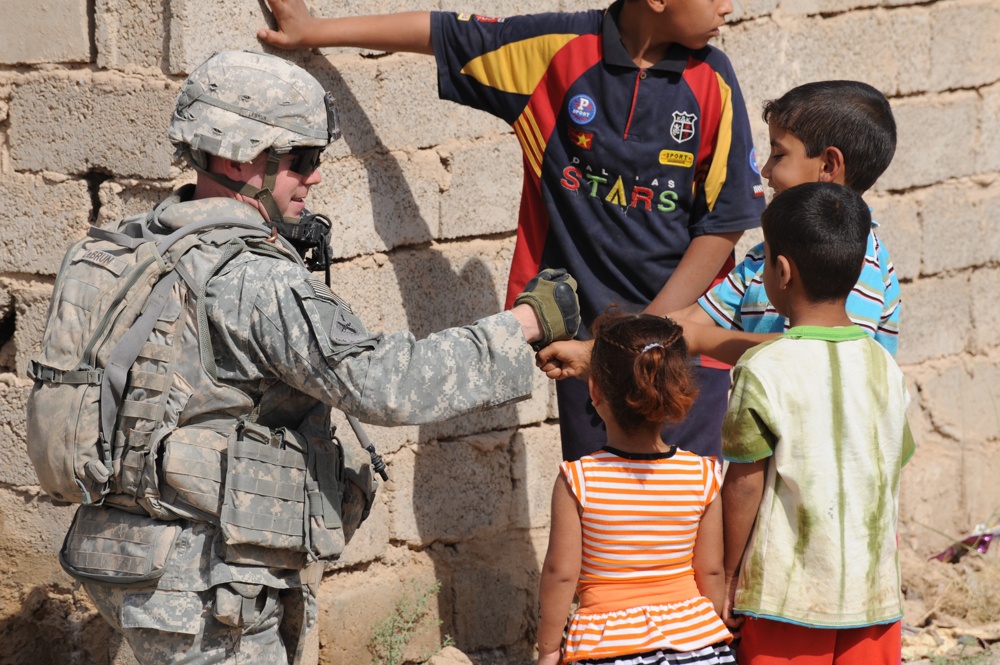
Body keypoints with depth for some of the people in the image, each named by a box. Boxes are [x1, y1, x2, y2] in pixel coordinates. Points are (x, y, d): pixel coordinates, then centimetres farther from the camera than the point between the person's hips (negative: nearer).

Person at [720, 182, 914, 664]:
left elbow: (744, 484, -9)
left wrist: (728, 577, 2)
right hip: (874, 589, 4)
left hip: (789, 592, -4)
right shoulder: (884, 367, 2)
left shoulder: (763, 371, -13)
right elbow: (892, 475, 9)